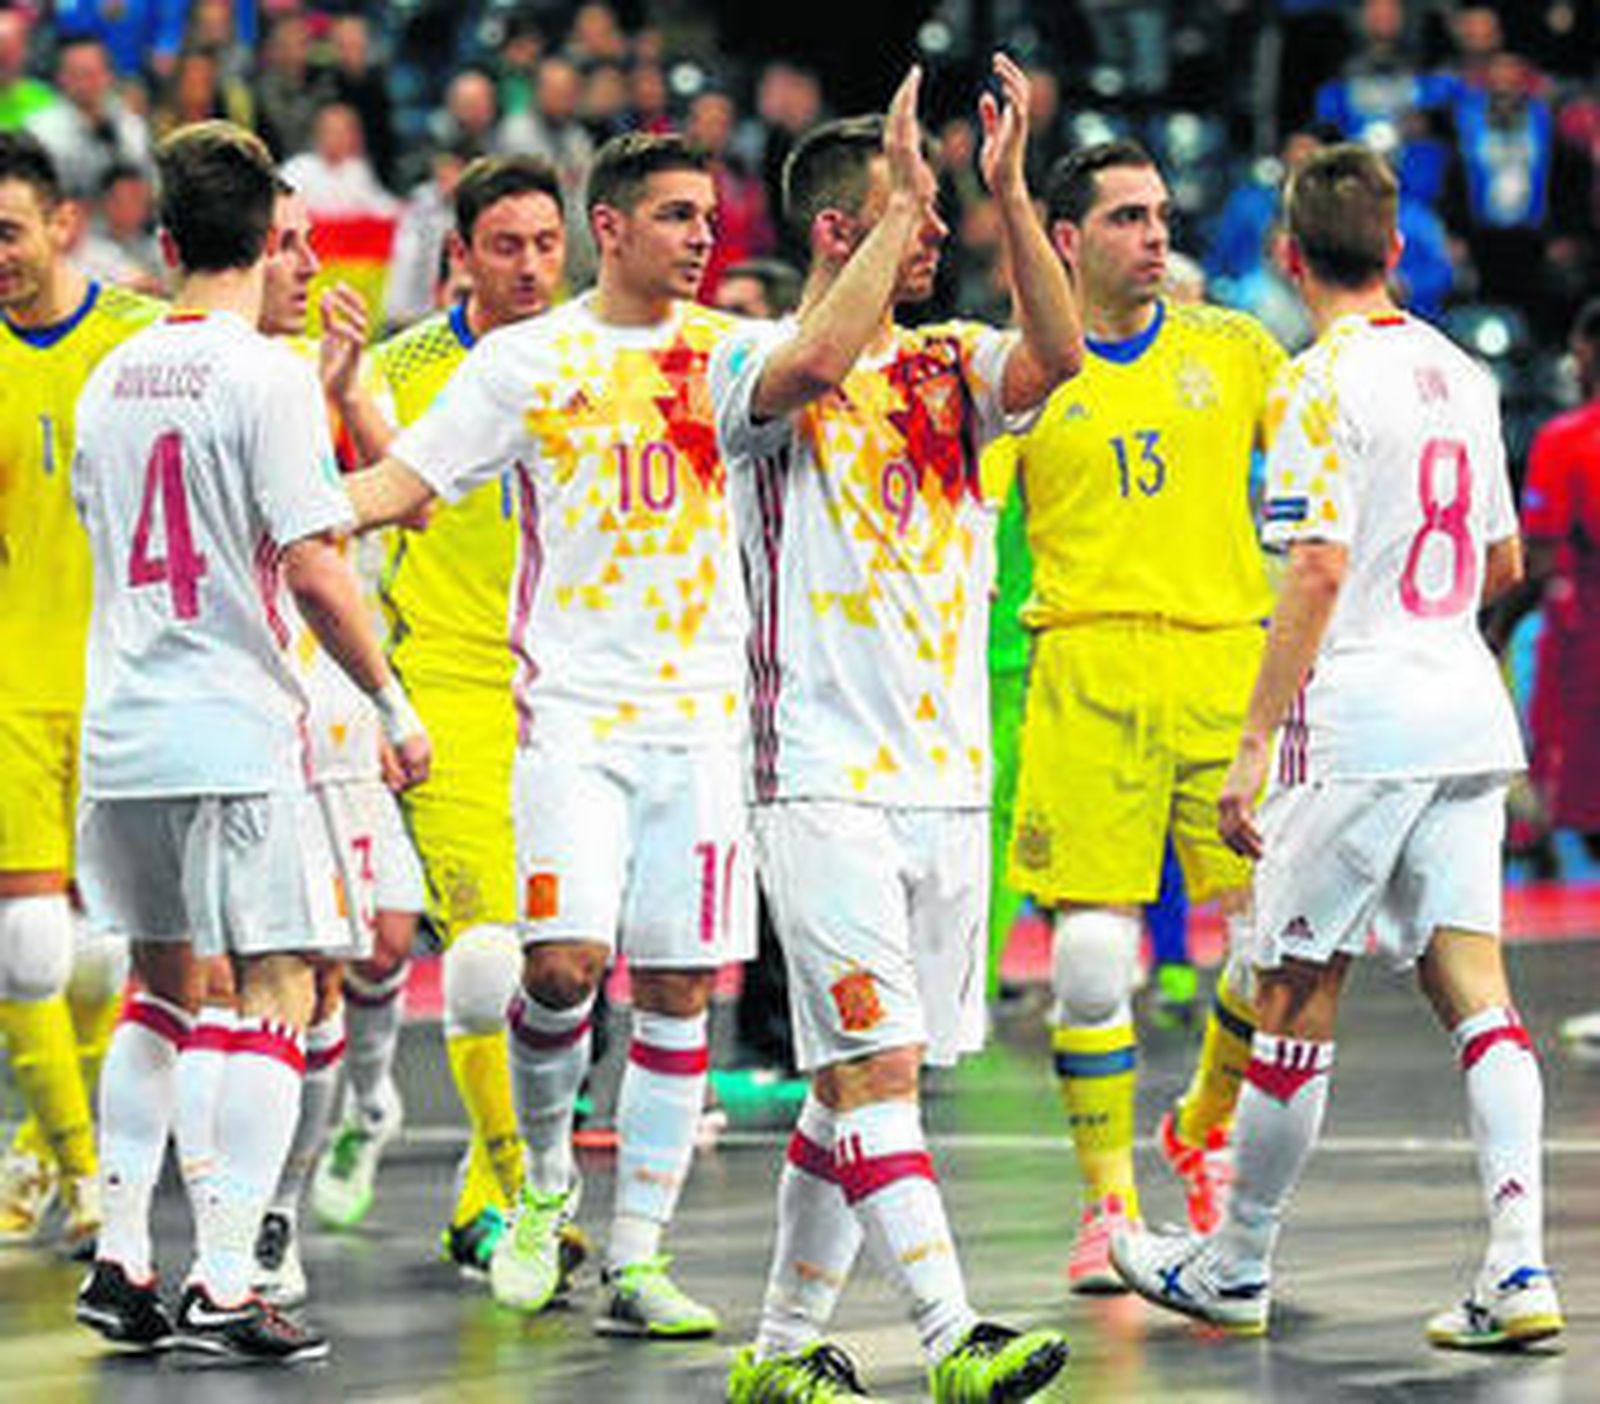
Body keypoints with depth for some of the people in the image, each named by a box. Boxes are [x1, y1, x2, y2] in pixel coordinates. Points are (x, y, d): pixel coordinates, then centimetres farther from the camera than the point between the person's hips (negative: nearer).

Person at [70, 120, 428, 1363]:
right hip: (236, 734, -7)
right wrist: (393, 705, -7)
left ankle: (121, 1261, 17)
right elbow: (312, 568, -16)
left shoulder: (113, 377, 9)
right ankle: (222, 1287, -10)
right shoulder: (267, 375, -11)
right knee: (276, 993, -3)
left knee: (164, 985, 19)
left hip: (121, 734, 7)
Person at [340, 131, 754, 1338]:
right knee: (564, 961, -16)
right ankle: (545, 1183, 11)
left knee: (677, 990, 1)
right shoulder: (524, 361, 2)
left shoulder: (736, 354, 9)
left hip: (701, 714, 2)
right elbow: (406, 481, 0)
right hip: (571, 711, -2)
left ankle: (637, 1261, 8)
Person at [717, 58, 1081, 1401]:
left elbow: (1058, 351, -8)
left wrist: (1012, 187, -16)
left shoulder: (950, 367, 12)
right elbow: (818, 363, -27)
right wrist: (902, 203, -23)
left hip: (948, 776, 6)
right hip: (824, 780, -6)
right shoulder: (754, 363, -3)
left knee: (859, 1078, 10)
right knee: (876, 1063, -14)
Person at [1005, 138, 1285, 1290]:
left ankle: (1206, 1124, 23)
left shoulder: (1232, 350, 11)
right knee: (1092, 956, -7)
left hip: (1227, 665, 2)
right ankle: (1109, 1199, 7)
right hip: (1089, 671, -2)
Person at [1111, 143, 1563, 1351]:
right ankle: (1519, 1271, -8)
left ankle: (1238, 1266, 15)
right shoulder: (1462, 376, 12)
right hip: (1468, 717, 7)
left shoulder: (1324, 381, -10)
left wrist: (1255, 742, -17)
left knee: (1296, 1000, 4)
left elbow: (1320, 570, -18)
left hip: (1360, 724, -6)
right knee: (1473, 989, 2)